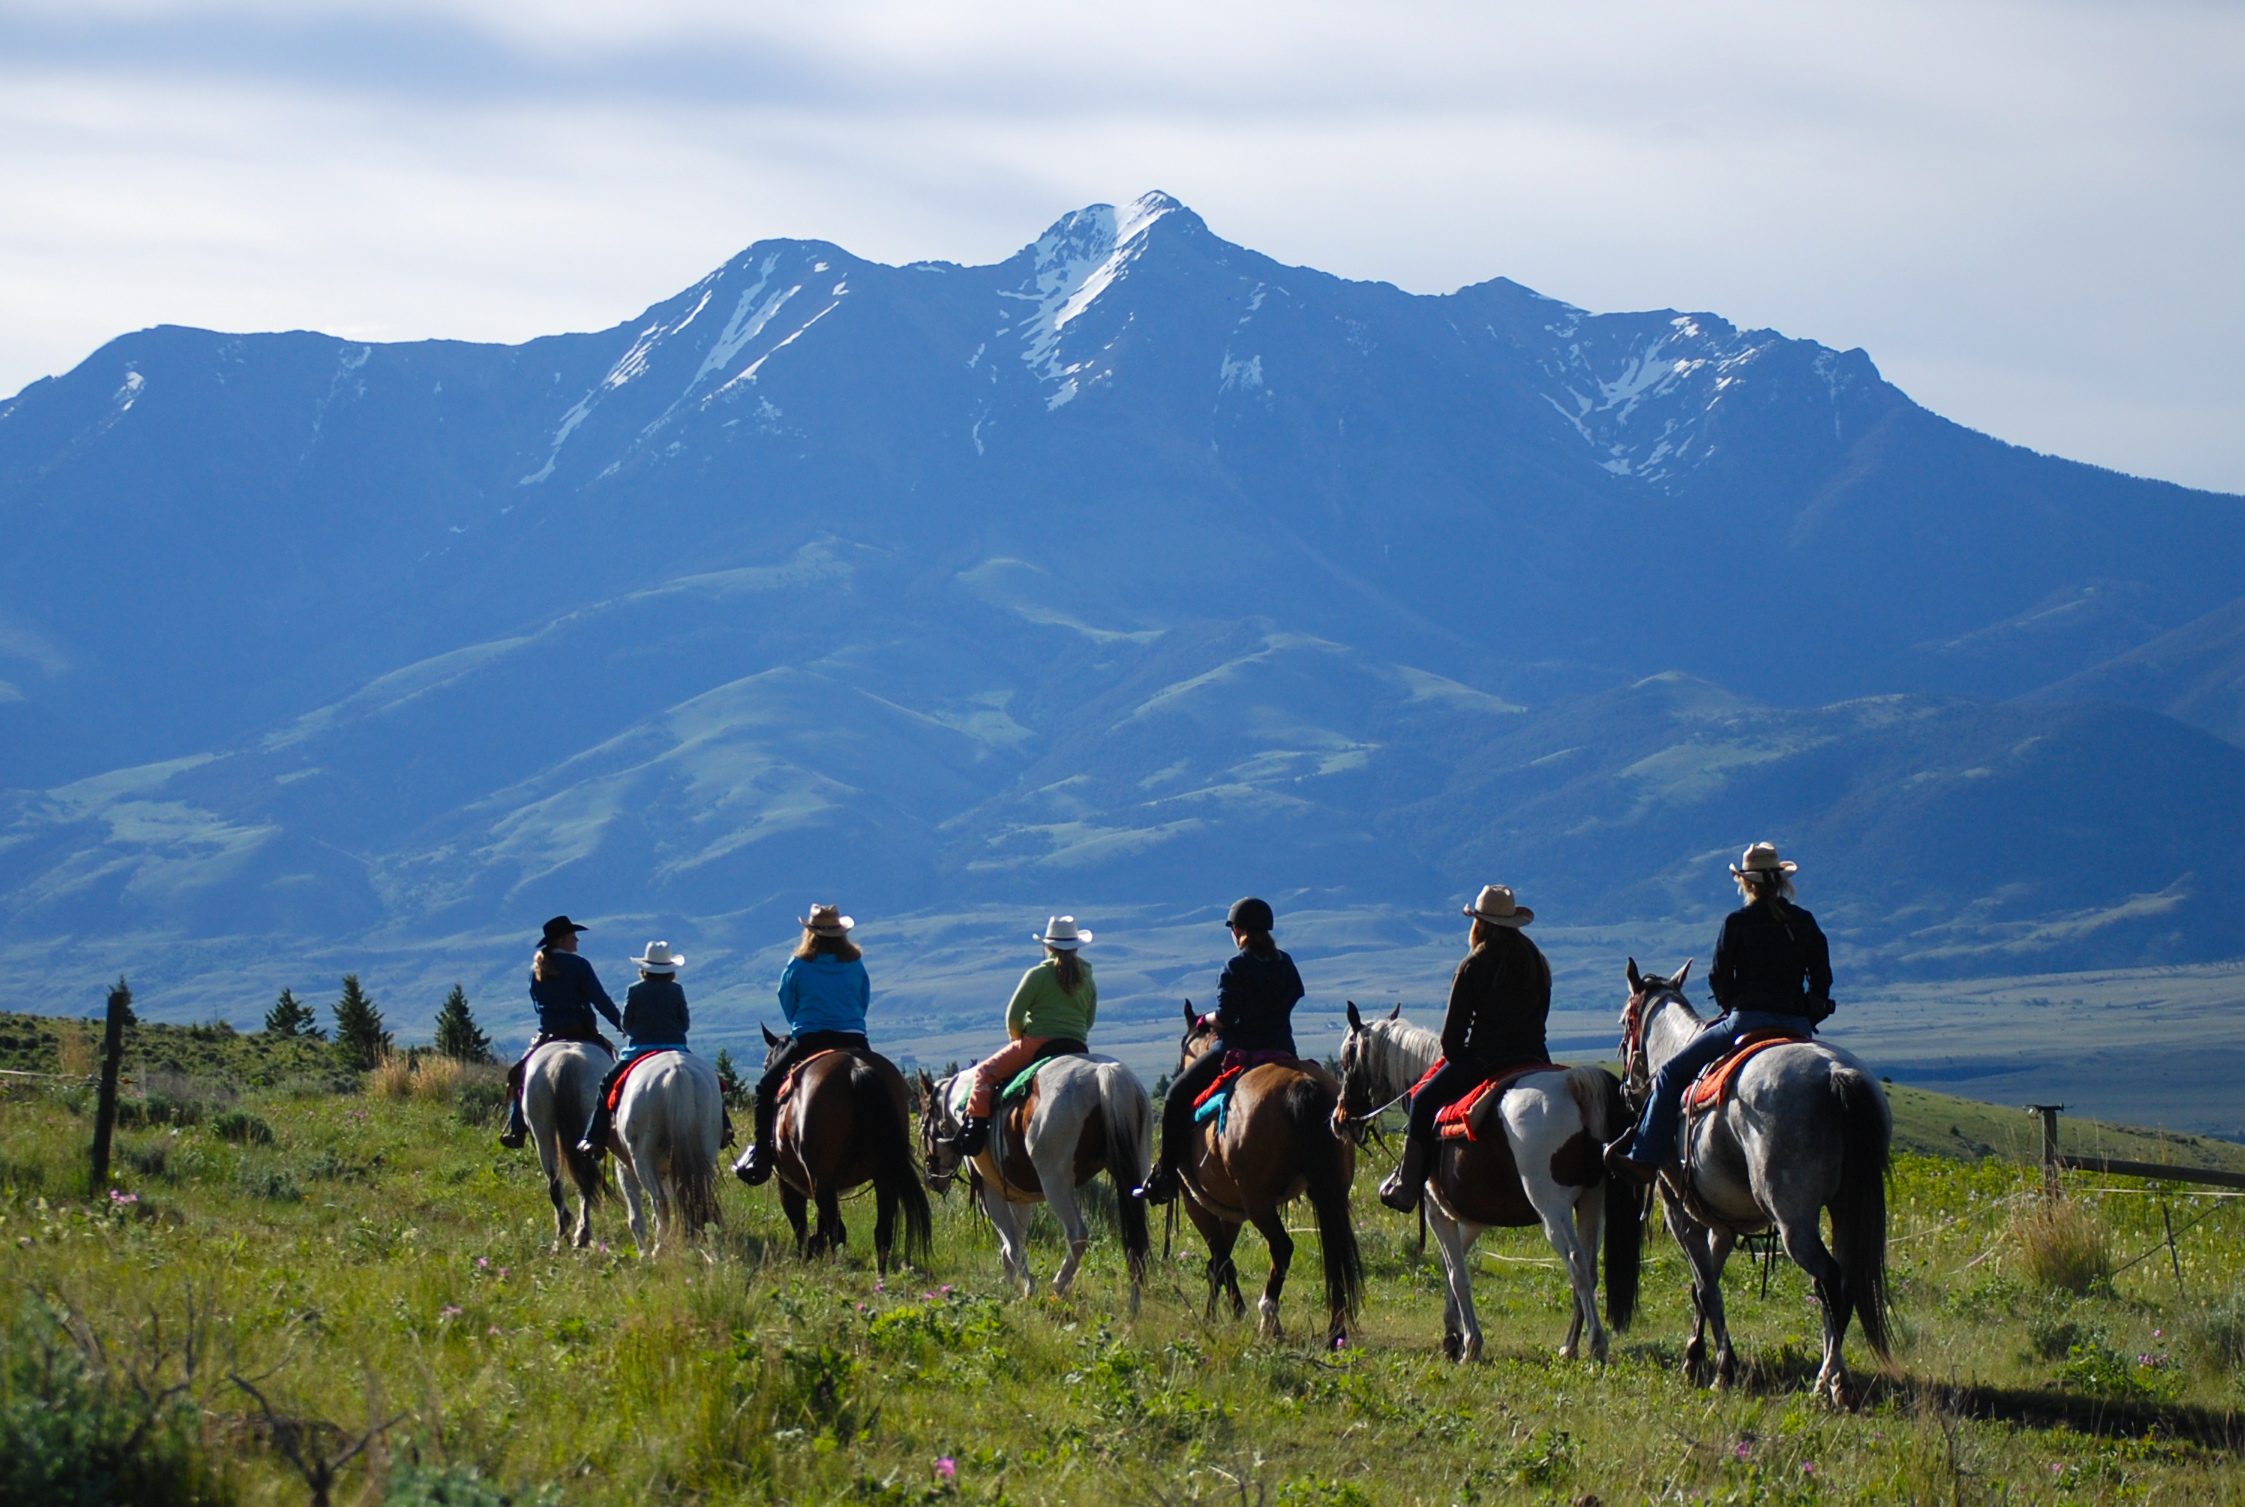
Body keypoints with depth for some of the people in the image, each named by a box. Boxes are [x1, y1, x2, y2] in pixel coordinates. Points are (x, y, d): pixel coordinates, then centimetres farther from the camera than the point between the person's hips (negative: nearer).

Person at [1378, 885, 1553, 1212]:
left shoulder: (1473, 968, -10)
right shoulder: (1538, 963, 6)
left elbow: (1452, 1033, -7)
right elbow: (1541, 1015, 14)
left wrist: (1456, 1059, 11)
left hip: (1484, 1059, -6)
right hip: (1535, 1058, 6)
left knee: (1424, 1102, 8)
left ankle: (1406, 1187, 6)